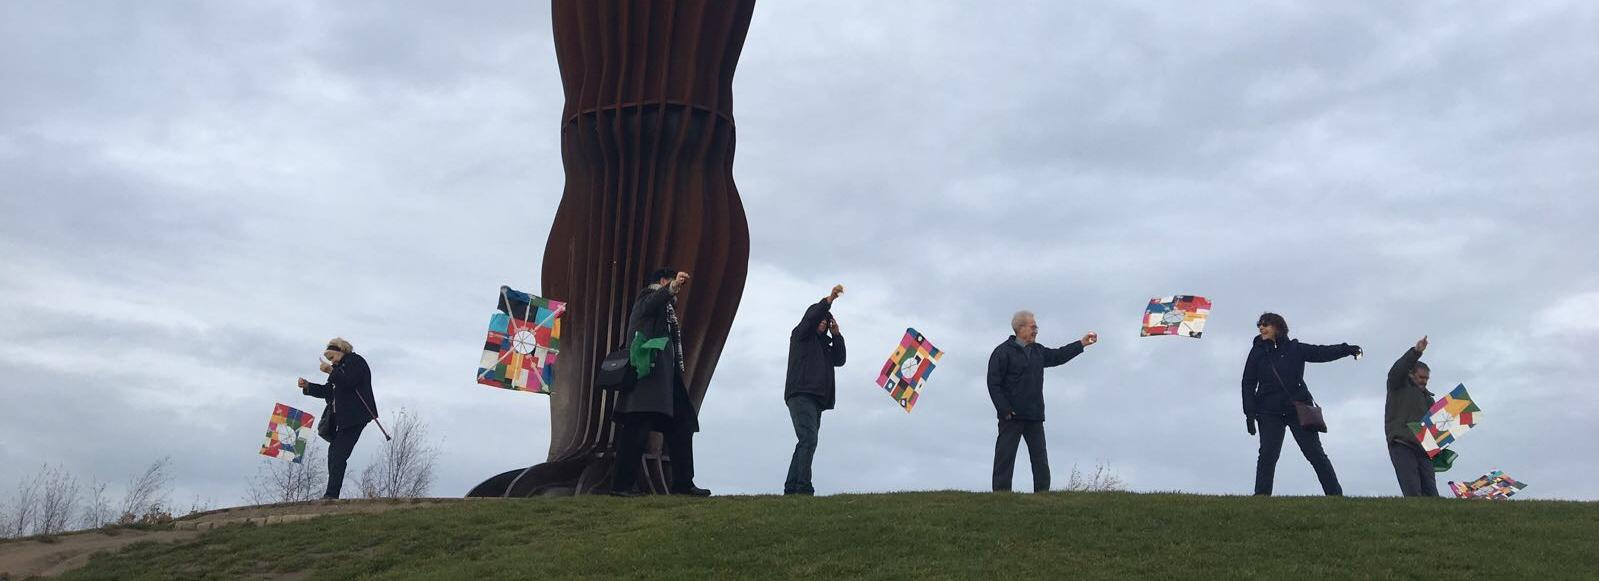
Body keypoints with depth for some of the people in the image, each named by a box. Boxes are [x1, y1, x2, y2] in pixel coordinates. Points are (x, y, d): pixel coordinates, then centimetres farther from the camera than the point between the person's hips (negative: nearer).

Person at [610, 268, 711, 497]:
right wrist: (671, 287, -39)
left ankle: (683, 482, 5)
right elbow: (648, 306, -22)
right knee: (638, 427, -13)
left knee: (681, 426, 5)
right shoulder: (649, 296, 4)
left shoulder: (666, 307, 30)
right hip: (649, 371, -10)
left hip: (665, 376, 10)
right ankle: (622, 484, -14)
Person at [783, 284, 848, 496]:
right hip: (801, 396, -8)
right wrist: (830, 299, -14)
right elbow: (811, 316, -8)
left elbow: (839, 360, 18)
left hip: (816, 399, 8)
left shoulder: (823, 344, 30)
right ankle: (803, 487, -27)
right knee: (808, 440, -20)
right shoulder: (800, 335, 10)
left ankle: (791, 487, 4)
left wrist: (836, 335, 12)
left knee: (806, 443, 4)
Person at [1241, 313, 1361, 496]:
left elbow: (1322, 352, -3)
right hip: (1269, 412, 0)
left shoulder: (1295, 349, 6)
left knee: (1315, 453, 1)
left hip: (1298, 409, 0)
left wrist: (1346, 349, -20)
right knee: (1267, 455, -6)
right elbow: (1248, 383, 5)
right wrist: (1250, 412, -3)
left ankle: (1336, 495, 4)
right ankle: (1261, 496, -4)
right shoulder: (1257, 352, 6)